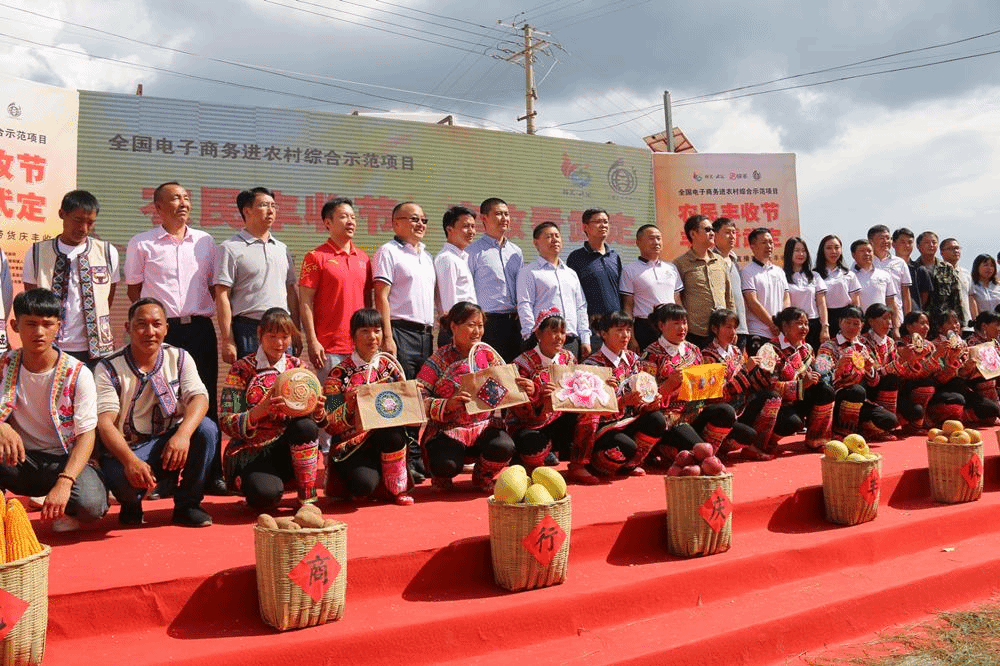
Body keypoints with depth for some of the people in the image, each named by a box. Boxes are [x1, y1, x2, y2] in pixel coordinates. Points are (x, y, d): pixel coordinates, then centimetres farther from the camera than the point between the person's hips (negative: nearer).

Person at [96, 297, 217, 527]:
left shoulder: (179, 358, 1)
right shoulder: (109, 368, -6)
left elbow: (199, 398, -14)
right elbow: (105, 422, -17)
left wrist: (183, 433, -36)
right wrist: (130, 460, -36)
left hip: (171, 442, 3)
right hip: (126, 450, -2)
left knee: (206, 428, -27)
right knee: (120, 475, -36)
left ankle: (187, 505, -9)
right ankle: (131, 504, 4)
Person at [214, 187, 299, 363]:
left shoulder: (282, 249, 17)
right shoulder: (230, 248, -1)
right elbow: (222, 296, -6)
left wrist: (295, 331, 11)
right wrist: (227, 340, -13)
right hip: (248, 331, -5)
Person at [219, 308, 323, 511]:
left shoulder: (296, 366, 6)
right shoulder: (242, 370, -4)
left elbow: (315, 416, 5)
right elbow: (226, 423, -10)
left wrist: (318, 411, -19)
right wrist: (260, 410, -28)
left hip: (287, 450, 3)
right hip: (251, 454, -3)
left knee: (305, 425, -31)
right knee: (265, 495, -33)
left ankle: (308, 500, -15)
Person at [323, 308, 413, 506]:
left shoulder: (389, 367, 7)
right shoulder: (339, 375, -3)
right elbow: (330, 425, -8)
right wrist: (349, 404, -25)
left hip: (386, 438, 3)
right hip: (351, 445, -3)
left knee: (393, 430, -33)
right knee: (364, 484, -32)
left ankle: (398, 488, -9)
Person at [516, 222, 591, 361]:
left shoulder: (571, 274, 23)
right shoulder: (528, 272, 5)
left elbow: (581, 307, 21)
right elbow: (524, 306, -4)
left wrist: (585, 340, 11)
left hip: (572, 342, 5)